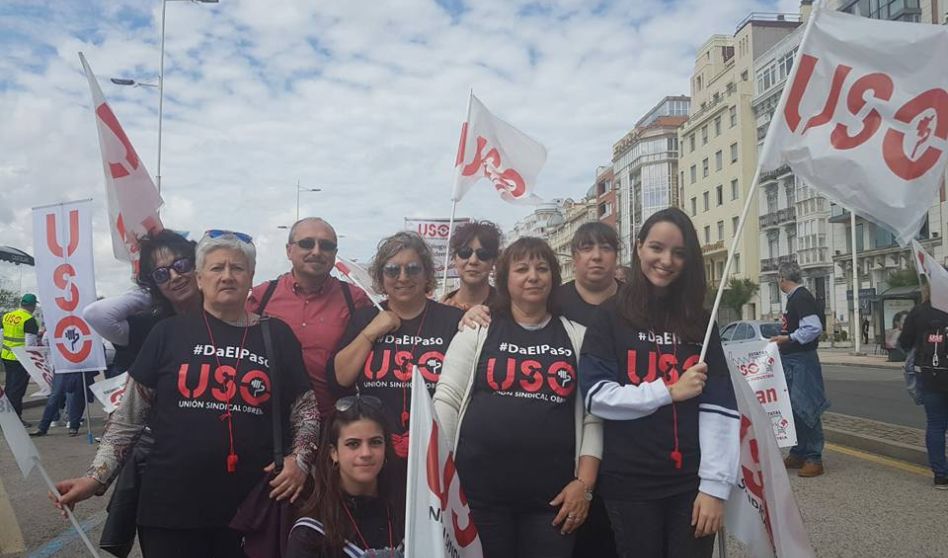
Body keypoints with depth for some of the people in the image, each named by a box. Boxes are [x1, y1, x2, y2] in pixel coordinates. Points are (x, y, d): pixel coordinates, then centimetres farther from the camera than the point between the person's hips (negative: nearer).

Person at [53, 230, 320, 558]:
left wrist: (300, 458, -8)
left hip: (252, 508, 1)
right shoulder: (169, 332, 1)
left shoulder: (277, 336, 4)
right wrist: (96, 476, -1)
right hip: (171, 507, 0)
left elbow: (306, 410, 7)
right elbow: (128, 416, 6)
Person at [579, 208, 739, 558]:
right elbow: (595, 396, -9)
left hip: (690, 483, 2)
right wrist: (669, 391, -14)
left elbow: (719, 407, 0)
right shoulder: (609, 318, 0)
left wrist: (715, 485, -8)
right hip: (629, 484, -1)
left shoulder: (701, 322, 7)